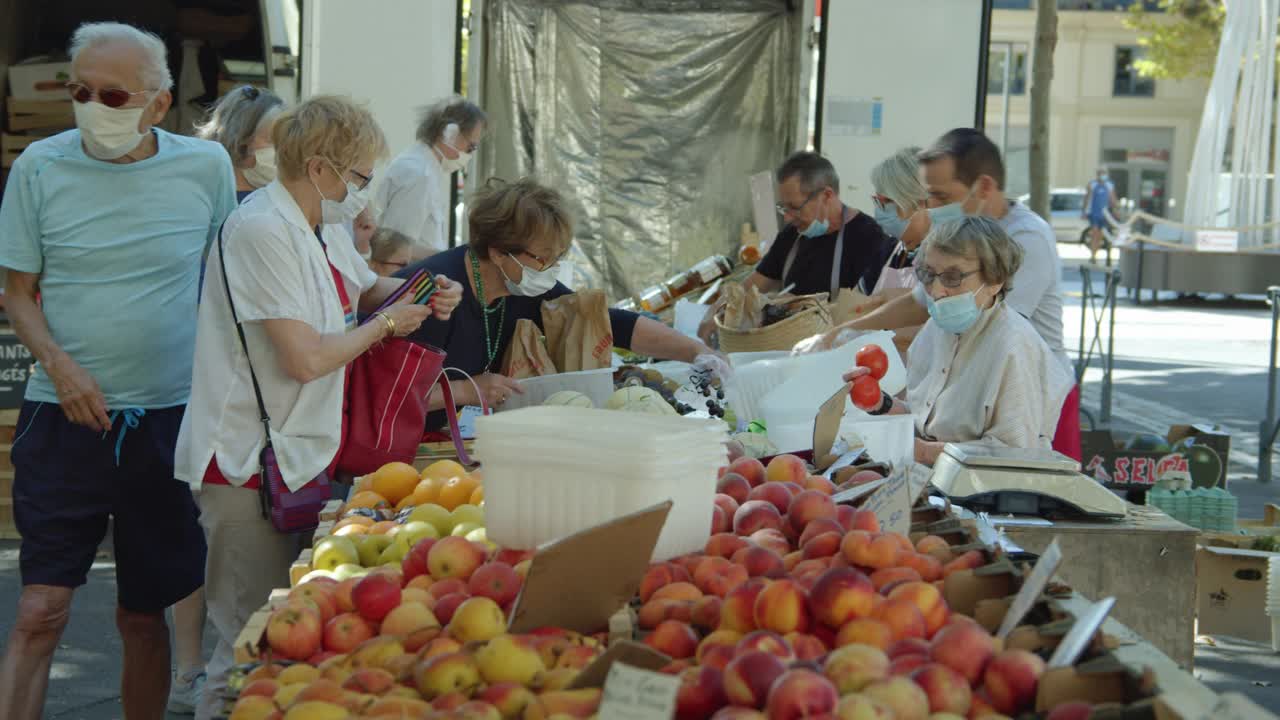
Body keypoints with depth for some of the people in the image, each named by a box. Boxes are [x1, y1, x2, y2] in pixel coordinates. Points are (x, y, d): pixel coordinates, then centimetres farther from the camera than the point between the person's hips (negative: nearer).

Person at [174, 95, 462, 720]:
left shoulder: (324, 231, 12)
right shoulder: (263, 230, -18)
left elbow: (366, 287, 31)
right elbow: (304, 359, -24)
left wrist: (426, 292, 9)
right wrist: (386, 323, -9)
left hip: (299, 456, 10)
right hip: (249, 464, -9)